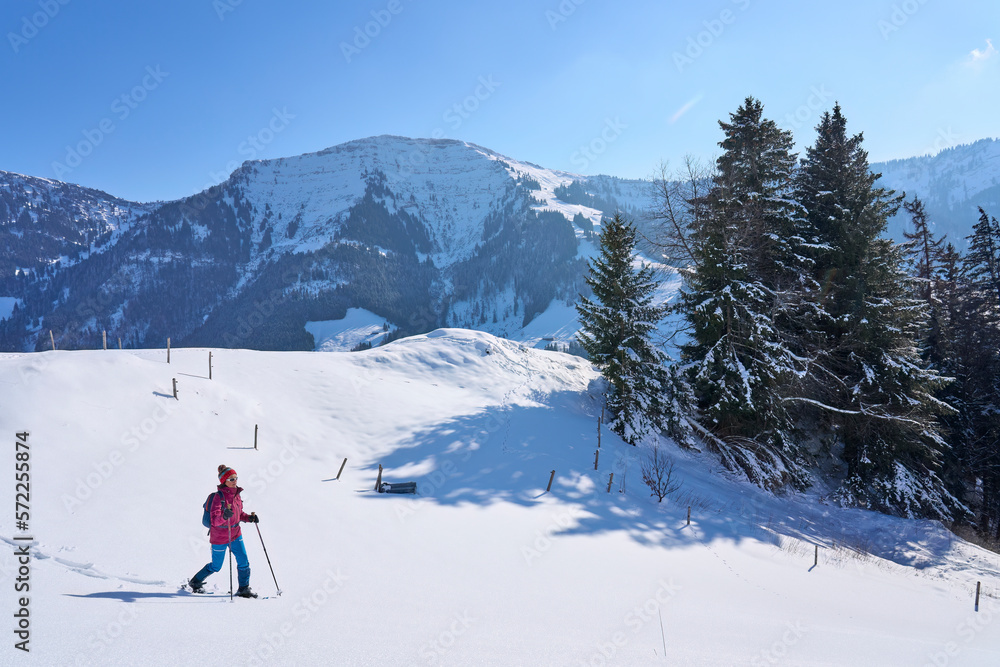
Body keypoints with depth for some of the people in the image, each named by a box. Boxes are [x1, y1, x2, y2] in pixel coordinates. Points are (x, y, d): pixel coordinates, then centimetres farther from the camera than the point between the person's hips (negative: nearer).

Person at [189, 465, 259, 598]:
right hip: (220, 536, -6)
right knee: (216, 566, 10)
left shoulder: (236, 494, 2)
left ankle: (243, 589, 10)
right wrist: (224, 516, -47)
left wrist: (249, 518, -2)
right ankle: (195, 582, 34)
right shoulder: (219, 496, -20)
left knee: (243, 561, -3)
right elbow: (214, 520, -27)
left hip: (235, 534, 6)